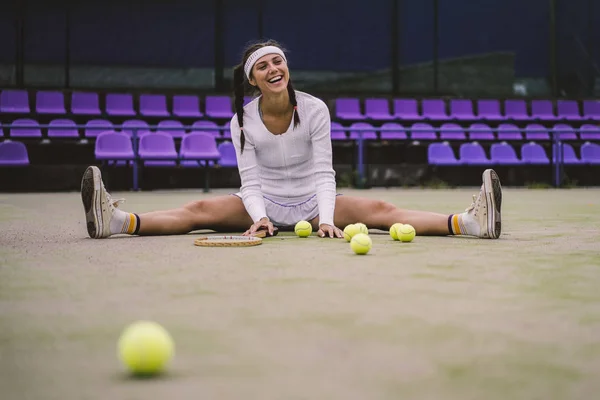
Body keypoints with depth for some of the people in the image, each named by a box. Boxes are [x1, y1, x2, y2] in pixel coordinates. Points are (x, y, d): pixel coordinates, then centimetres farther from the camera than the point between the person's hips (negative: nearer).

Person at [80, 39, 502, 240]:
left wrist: (326, 218, -30)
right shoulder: (243, 121, -7)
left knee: (379, 210, -24)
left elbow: (323, 172, -14)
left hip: (312, 203, -1)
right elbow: (250, 181, -12)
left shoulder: (315, 109, -9)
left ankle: (469, 221, -41)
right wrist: (259, 216, -33)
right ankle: (116, 220, -43)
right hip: (265, 204, 1)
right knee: (201, 210, -24)